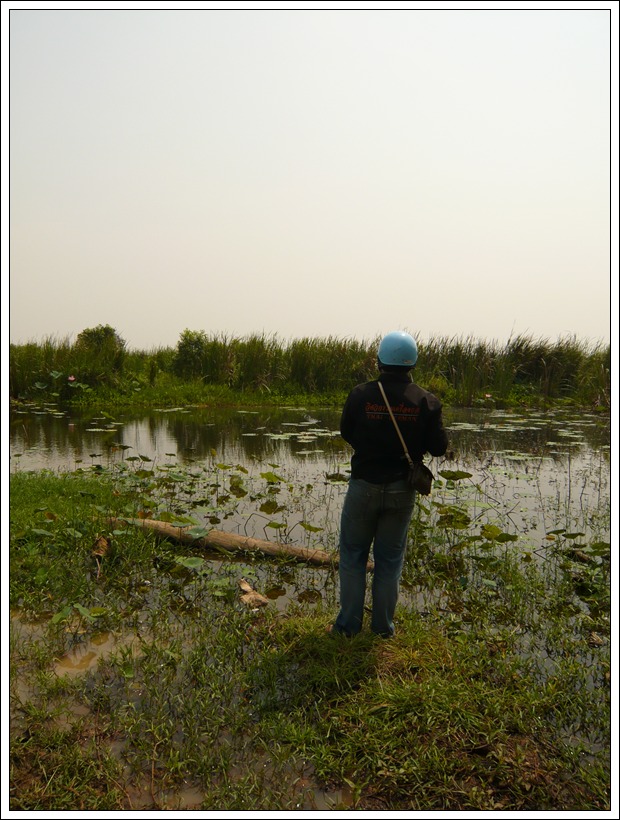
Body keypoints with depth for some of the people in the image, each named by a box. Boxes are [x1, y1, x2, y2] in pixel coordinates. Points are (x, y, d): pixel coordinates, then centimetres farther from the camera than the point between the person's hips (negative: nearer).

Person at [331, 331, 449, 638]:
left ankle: (349, 624, 20)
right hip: (402, 490, 2)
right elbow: (439, 447, -5)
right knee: (390, 558, 15)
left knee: (353, 554, 14)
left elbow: (347, 434, 1)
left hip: (364, 486, -1)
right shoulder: (426, 401, -10)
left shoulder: (360, 395, -13)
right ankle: (383, 626, 25)